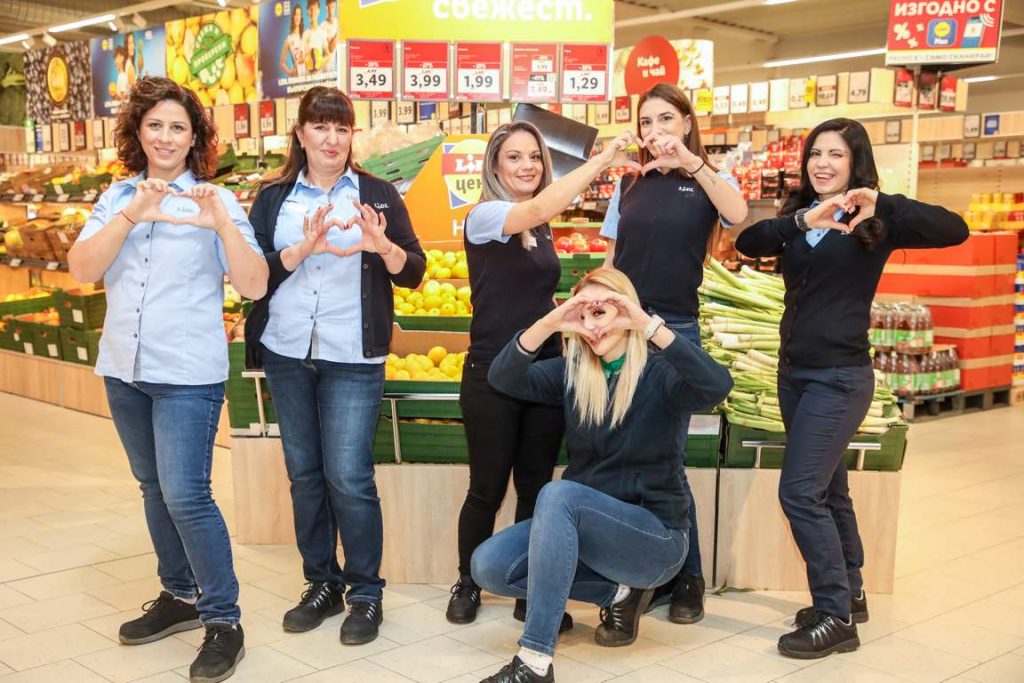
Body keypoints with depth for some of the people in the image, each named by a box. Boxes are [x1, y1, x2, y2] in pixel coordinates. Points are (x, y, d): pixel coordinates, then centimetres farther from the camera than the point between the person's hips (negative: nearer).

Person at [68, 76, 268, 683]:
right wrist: (130, 215, -19)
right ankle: (180, 595, 32)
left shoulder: (216, 201, -3)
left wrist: (223, 224, -24)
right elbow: (82, 269, -6)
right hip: (124, 367, 5)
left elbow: (255, 286, -11)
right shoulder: (116, 198, 8)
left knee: (185, 495, -10)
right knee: (155, 488, 16)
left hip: (188, 372, -5)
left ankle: (223, 620, 3)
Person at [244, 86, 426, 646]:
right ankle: (322, 584, 24)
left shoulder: (378, 194, 3)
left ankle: (366, 594, 10)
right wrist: (302, 249, -20)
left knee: (348, 477, -5)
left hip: (352, 358, -3)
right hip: (286, 354, 3)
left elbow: (414, 270, -1)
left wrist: (381, 245, -22)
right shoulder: (273, 198, 7)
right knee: (304, 473, 10)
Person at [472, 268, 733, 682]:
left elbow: (718, 386, -29)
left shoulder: (659, 373, -8)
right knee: (488, 566, -16)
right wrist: (550, 324, -23)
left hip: (654, 534, -6)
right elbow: (502, 378, -9)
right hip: (583, 524, 6)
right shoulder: (571, 372, 5)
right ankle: (620, 591, 1)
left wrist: (649, 325, -34)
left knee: (559, 494, -33)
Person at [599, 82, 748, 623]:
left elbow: (737, 213, -21)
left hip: (674, 331, -3)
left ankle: (688, 578, 15)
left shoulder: (707, 183, 3)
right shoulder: (630, 186, 12)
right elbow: (612, 261, 15)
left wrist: (690, 161, -29)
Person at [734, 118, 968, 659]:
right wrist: (804, 219, -28)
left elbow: (955, 231, -19)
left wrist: (881, 204, -30)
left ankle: (836, 616, 0)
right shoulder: (797, 217, 7)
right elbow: (748, 243, -12)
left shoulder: (874, 223, -6)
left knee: (799, 493, -11)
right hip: (794, 370, 7)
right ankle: (849, 594, 31)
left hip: (840, 376, -6)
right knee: (827, 488, 16)